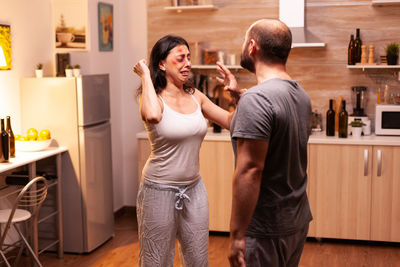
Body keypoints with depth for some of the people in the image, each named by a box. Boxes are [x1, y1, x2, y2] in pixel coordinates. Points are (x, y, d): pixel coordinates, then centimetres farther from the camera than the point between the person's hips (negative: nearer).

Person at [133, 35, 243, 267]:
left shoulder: (195, 97, 4)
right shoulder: (154, 98, -12)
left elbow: (231, 122, 8)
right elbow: (153, 115, -38)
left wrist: (237, 95, -9)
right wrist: (145, 76, -24)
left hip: (194, 188, 5)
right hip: (160, 190, -5)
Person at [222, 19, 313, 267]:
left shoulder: (256, 99, -21)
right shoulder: (302, 95, 7)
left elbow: (250, 171, -25)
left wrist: (237, 236, -21)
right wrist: (238, 94, 22)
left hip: (267, 232, -9)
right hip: (298, 221, 9)